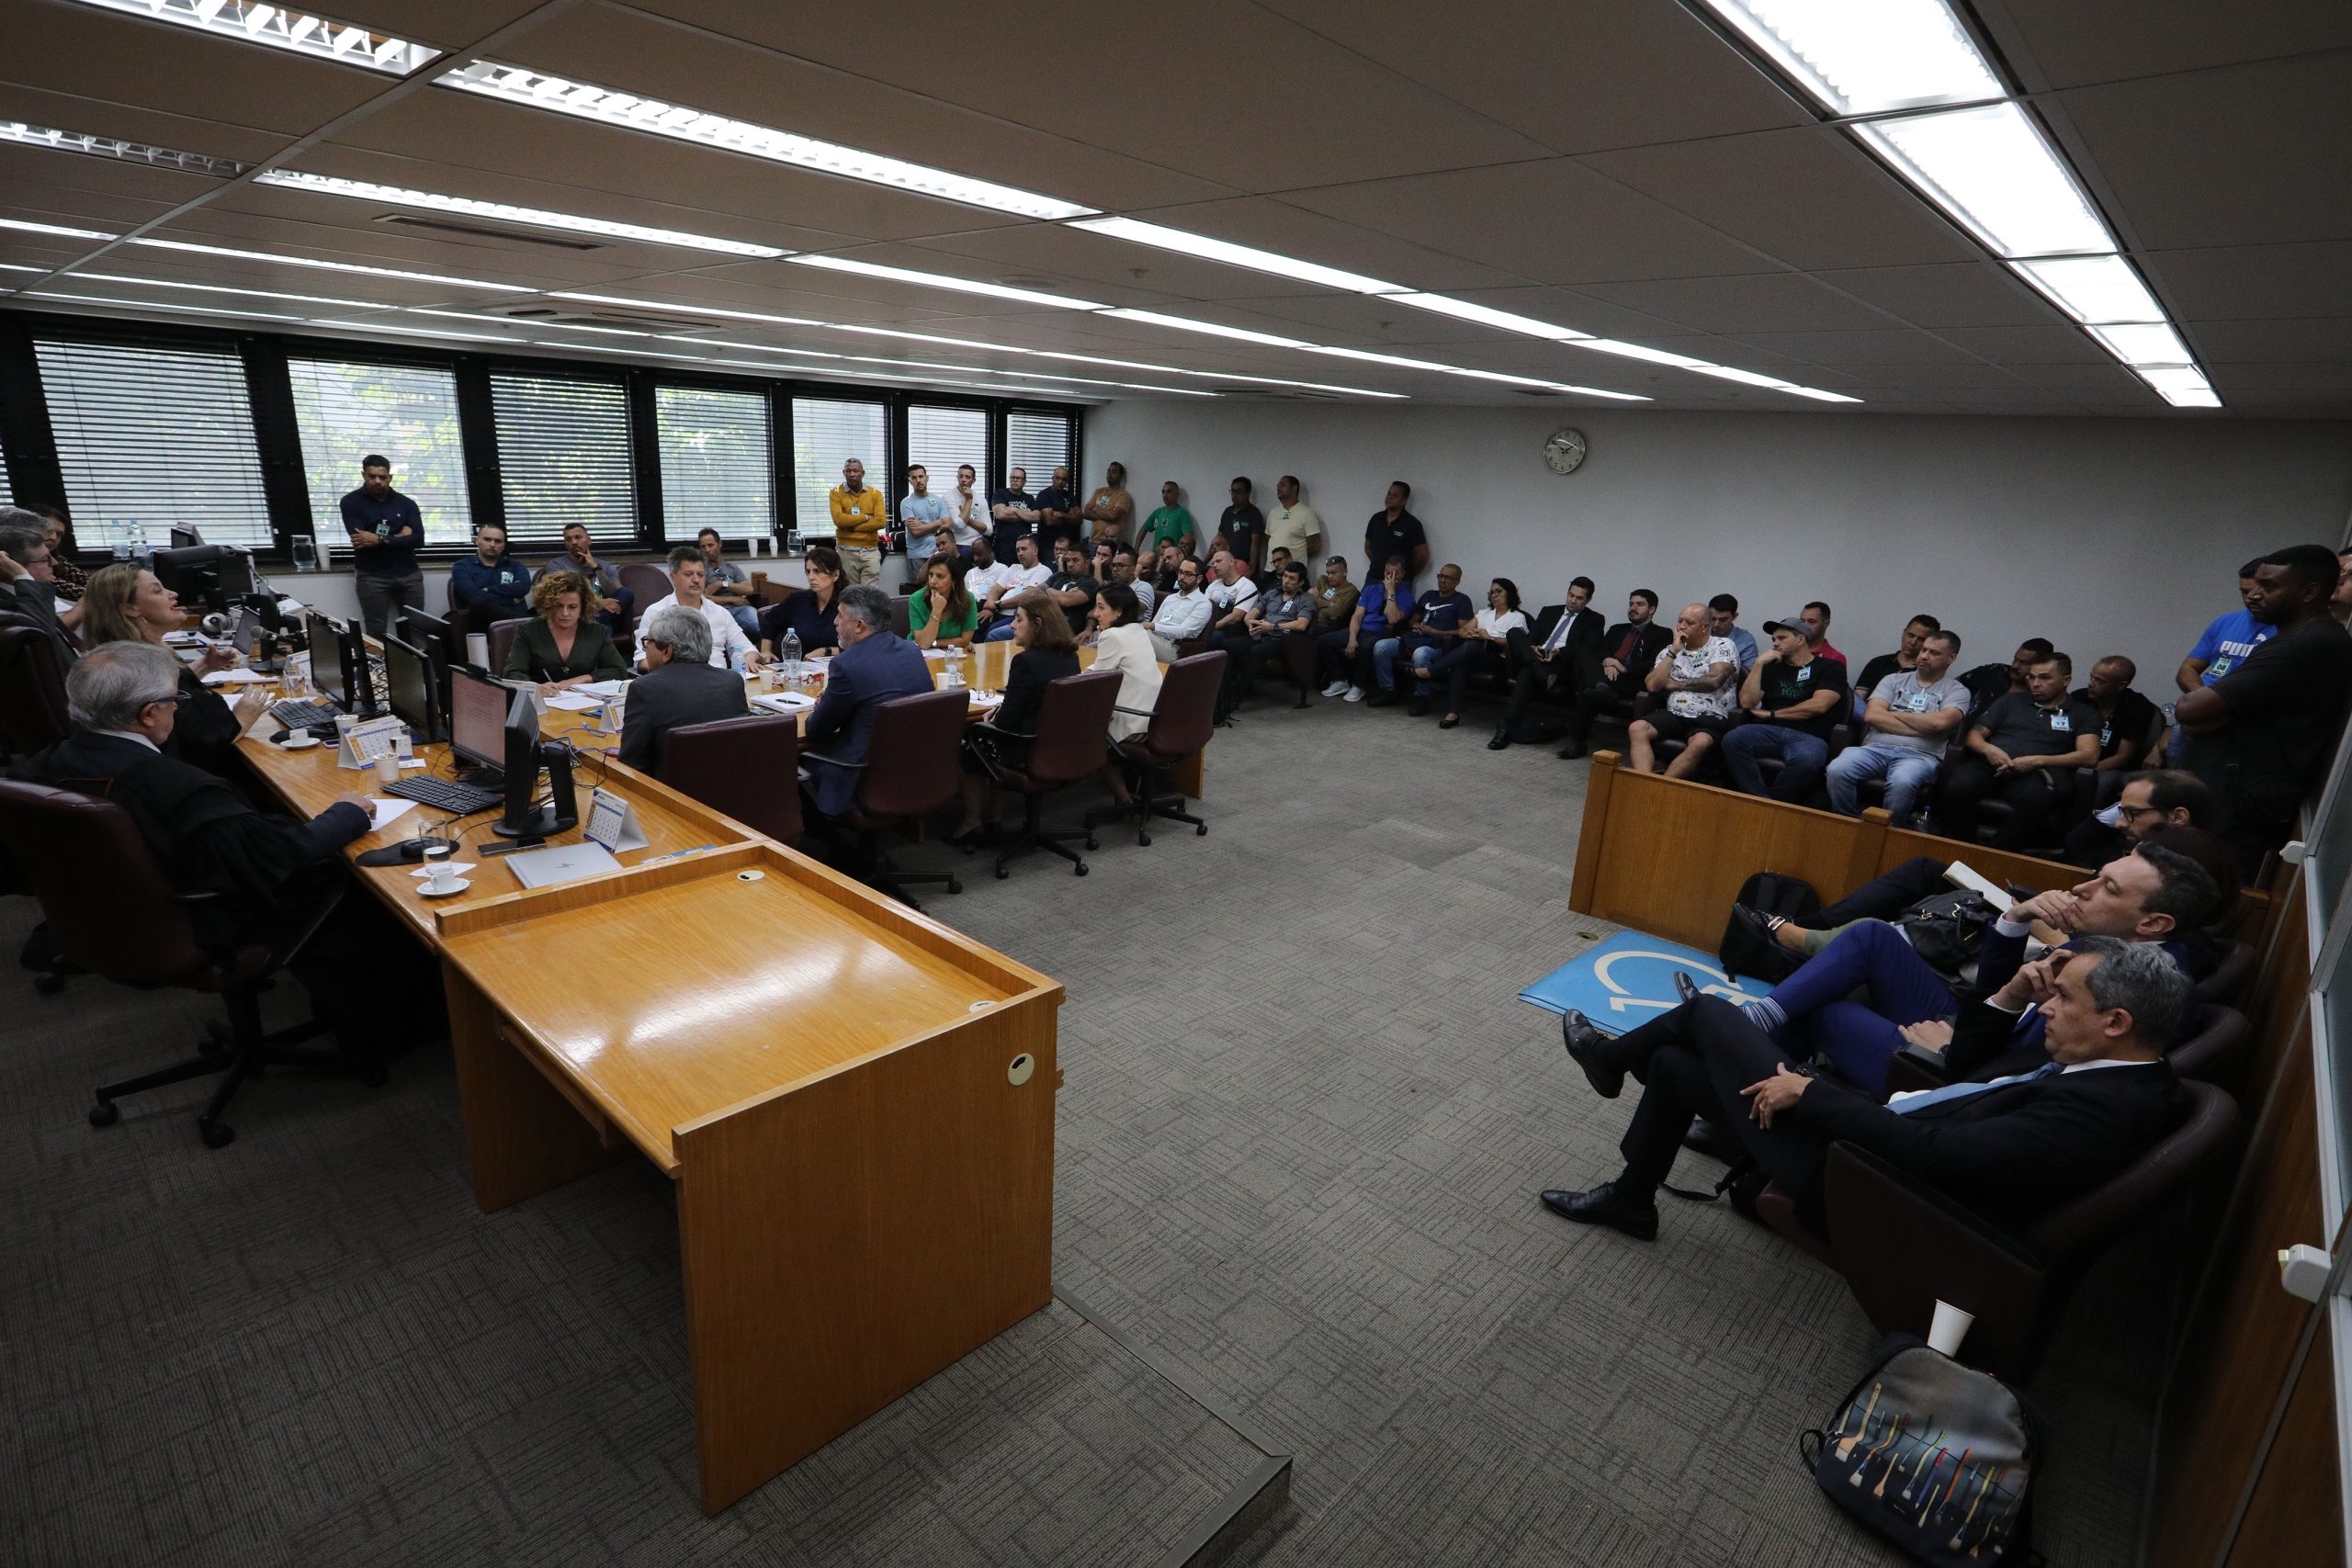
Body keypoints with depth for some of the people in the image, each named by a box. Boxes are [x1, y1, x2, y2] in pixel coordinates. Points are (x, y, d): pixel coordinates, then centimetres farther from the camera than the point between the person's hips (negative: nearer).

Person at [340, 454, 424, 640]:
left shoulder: (406, 503, 7)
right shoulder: (351, 502, 2)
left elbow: (418, 538, -6)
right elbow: (360, 540, -11)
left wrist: (380, 539, -15)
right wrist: (399, 537, -7)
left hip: (409, 574, 2)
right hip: (372, 576, -2)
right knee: (376, 632, -2)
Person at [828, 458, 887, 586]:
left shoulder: (875, 494, 6)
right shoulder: (836, 493, 3)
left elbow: (881, 522, -8)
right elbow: (839, 519, -13)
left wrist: (851, 526, -9)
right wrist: (866, 517, -7)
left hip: (870, 551, 1)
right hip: (846, 551, -1)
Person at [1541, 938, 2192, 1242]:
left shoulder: (2099, 1111, -27)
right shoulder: (2129, 1073, 2)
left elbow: (1932, 1153, -31)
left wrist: (1809, 1091, -21)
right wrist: (2012, 998, 1)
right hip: (1873, 1133, 9)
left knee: (1709, 1012, -1)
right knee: (1673, 1062, 13)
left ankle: (1612, 1058, 27)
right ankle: (1629, 1199, 31)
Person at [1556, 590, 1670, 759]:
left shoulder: (1662, 634, 12)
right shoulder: (1617, 629, 30)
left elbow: (1653, 665, -3)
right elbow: (1599, 651, 14)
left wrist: (1623, 668, -13)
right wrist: (1607, 663, -9)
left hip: (1630, 681, -5)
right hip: (1607, 674, 5)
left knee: (1589, 694, -31)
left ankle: (1577, 741, -22)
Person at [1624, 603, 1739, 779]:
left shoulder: (1724, 646, 3)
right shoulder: (1670, 650, 15)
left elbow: (1714, 680, -13)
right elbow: (1652, 685, 2)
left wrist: (1674, 684, -1)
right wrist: (1674, 652, -1)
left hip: (1711, 718, -4)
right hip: (1674, 715, 4)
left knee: (1700, 743, -37)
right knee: (1637, 728, -23)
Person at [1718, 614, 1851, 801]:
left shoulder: (1830, 667, 12)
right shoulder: (1772, 667, 22)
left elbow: (1818, 705, -4)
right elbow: (1747, 702, 9)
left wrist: (1772, 714, 2)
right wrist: (1759, 664, 6)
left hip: (1809, 736, -3)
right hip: (1770, 731, 3)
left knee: (1806, 759, -40)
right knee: (1732, 740, -31)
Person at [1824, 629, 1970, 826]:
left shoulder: (1957, 691, 13)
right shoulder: (1893, 680, 20)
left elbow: (1939, 722, -8)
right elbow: (1872, 715, 3)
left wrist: (1893, 714, 4)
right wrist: (1922, 727, -3)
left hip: (1919, 755, -2)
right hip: (1876, 748, 2)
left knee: (1902, 782, -39)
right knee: (1837, 770, -31)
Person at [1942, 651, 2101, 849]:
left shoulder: (2083, 713, 19)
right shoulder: (2012, 700, 26)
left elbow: (2089, 756, 3)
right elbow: (1975, 734, 20)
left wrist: (2036, 761, -12)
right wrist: (1988, 749, -6)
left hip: (2034, 773, -2)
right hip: (1990, 764, 2)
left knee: (2036, 799, -41)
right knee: (1958, 787, -36)